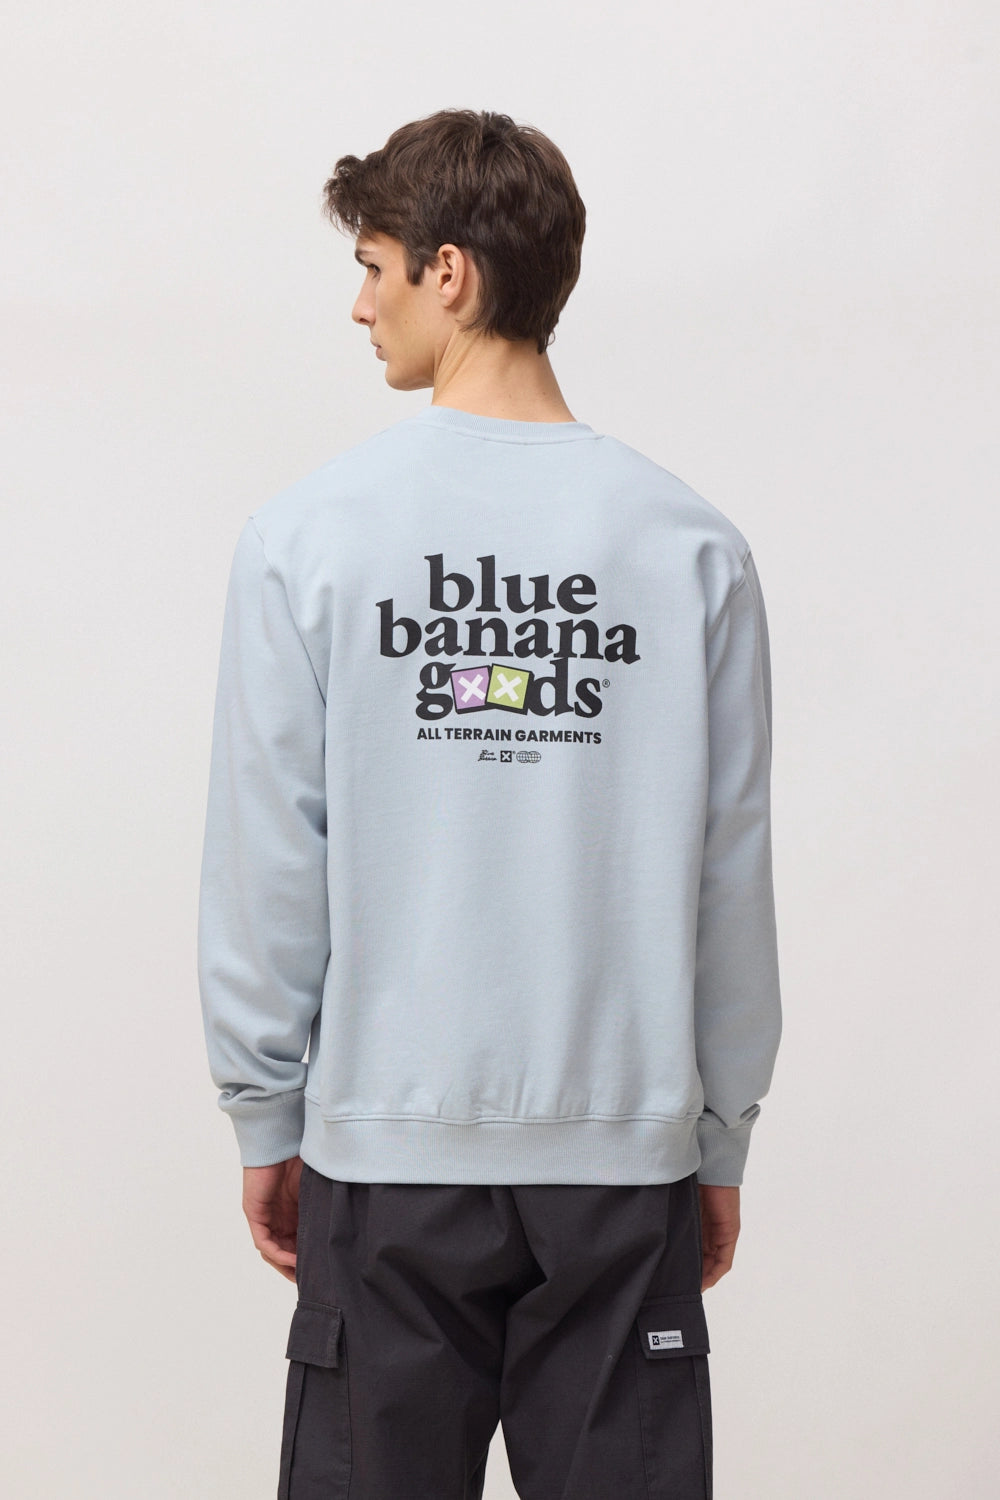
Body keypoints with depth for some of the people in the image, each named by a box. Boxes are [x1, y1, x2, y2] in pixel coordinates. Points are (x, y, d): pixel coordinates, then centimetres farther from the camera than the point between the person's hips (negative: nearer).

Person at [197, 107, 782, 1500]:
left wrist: (268, 1115, 8)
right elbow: (731, 878, 2)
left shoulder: (309, 534, -6)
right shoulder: (694, 546, -2)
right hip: (629, 1143, 1)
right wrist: (721, 1136, 12)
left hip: (391, 1149, -1)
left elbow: (267, 866, -3)